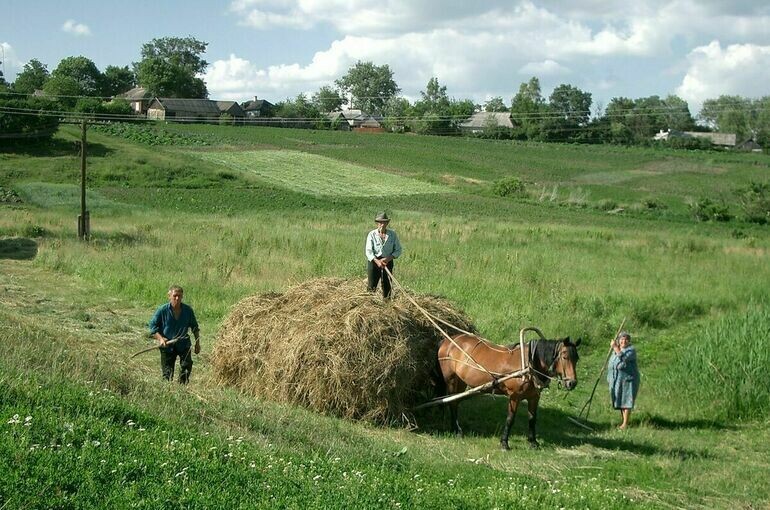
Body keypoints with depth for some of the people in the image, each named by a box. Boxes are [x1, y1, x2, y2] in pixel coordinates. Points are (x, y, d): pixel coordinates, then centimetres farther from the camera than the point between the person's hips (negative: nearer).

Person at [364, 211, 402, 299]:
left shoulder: (392, 234, 1)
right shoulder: (372, 234, -5)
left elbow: (398, 250, 4)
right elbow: (368, 251, -11)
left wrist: (389, 258, -14)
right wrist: (377, 261, -26)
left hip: (387, 262, 2)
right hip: (374, 261, -2)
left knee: (387, 286, 2)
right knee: (372, 287, -2)